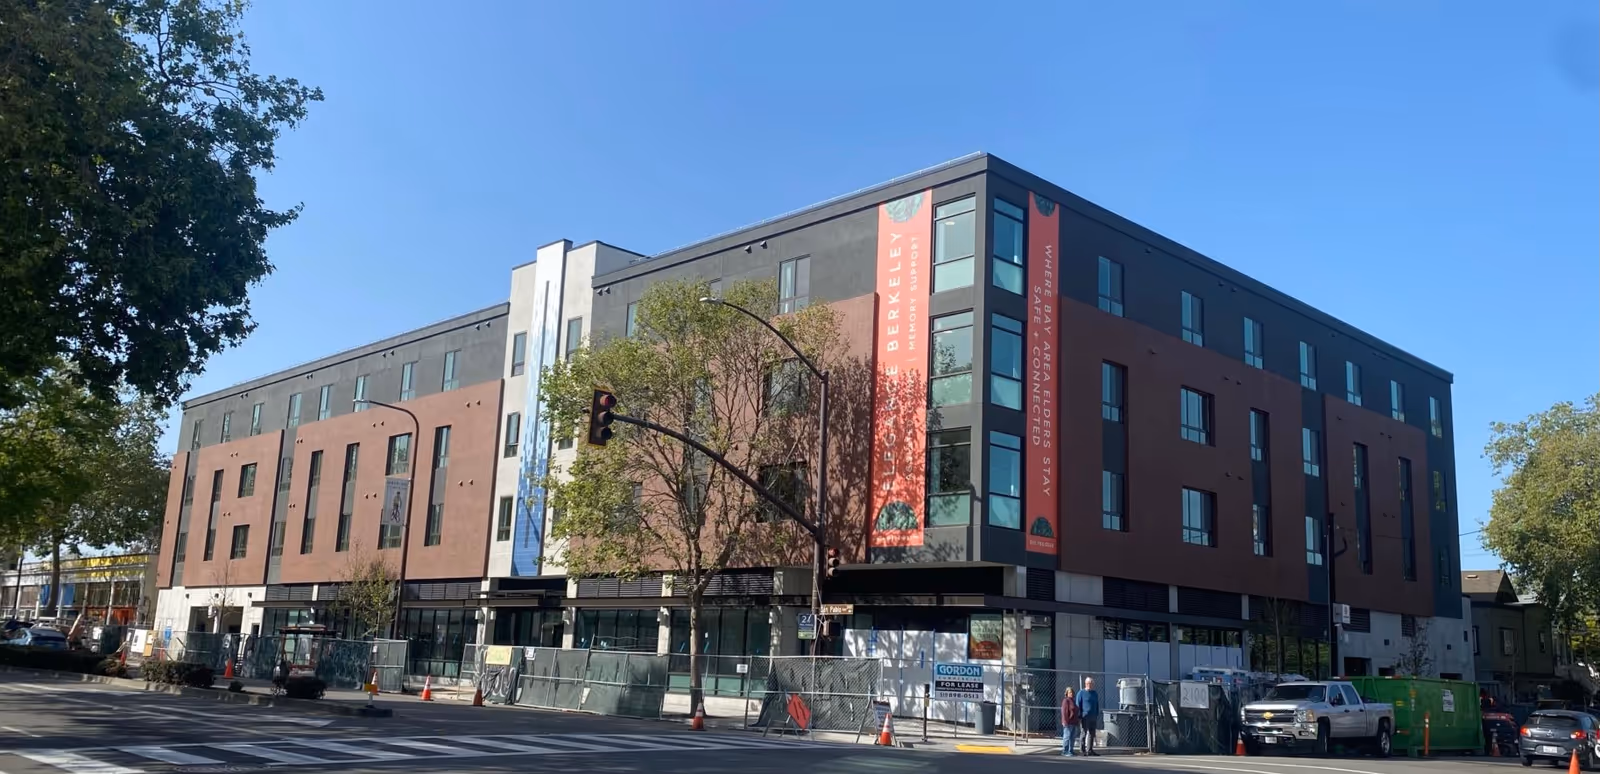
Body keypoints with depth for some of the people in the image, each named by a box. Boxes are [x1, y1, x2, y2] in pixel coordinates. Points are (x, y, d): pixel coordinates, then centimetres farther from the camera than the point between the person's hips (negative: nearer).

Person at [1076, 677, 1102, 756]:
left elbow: (1097, 705, 19)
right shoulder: (1081, 693, -2)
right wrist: (1079, 717, -10)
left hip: (1093, 717, 5)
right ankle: (1084, 750, 1)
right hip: (1085, 717, -5)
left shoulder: (1095, 693, 14)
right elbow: (1078, 706, -4)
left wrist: (1097, 716, 12)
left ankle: (1090, 750, 12)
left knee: (1092, 734, 6)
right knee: (1085, 733, -3)